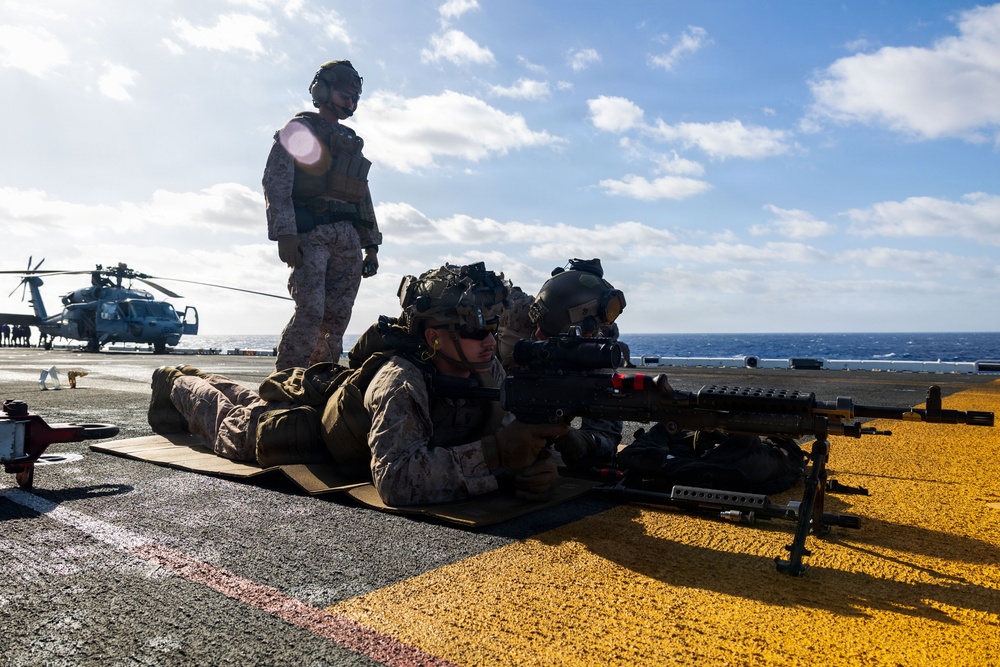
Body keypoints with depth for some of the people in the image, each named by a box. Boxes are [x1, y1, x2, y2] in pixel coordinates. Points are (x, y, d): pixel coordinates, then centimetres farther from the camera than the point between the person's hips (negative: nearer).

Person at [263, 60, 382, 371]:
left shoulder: (352, 142, 26)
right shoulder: (299, 129, 7)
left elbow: (364, 197, 24)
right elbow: (276, 182, -5)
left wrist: (371, 246, 16)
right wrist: (284, 233, -17)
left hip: (349, 240, 6)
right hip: (310, 236, -6)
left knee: (337, 320, 0)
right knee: (310, 312, -18)